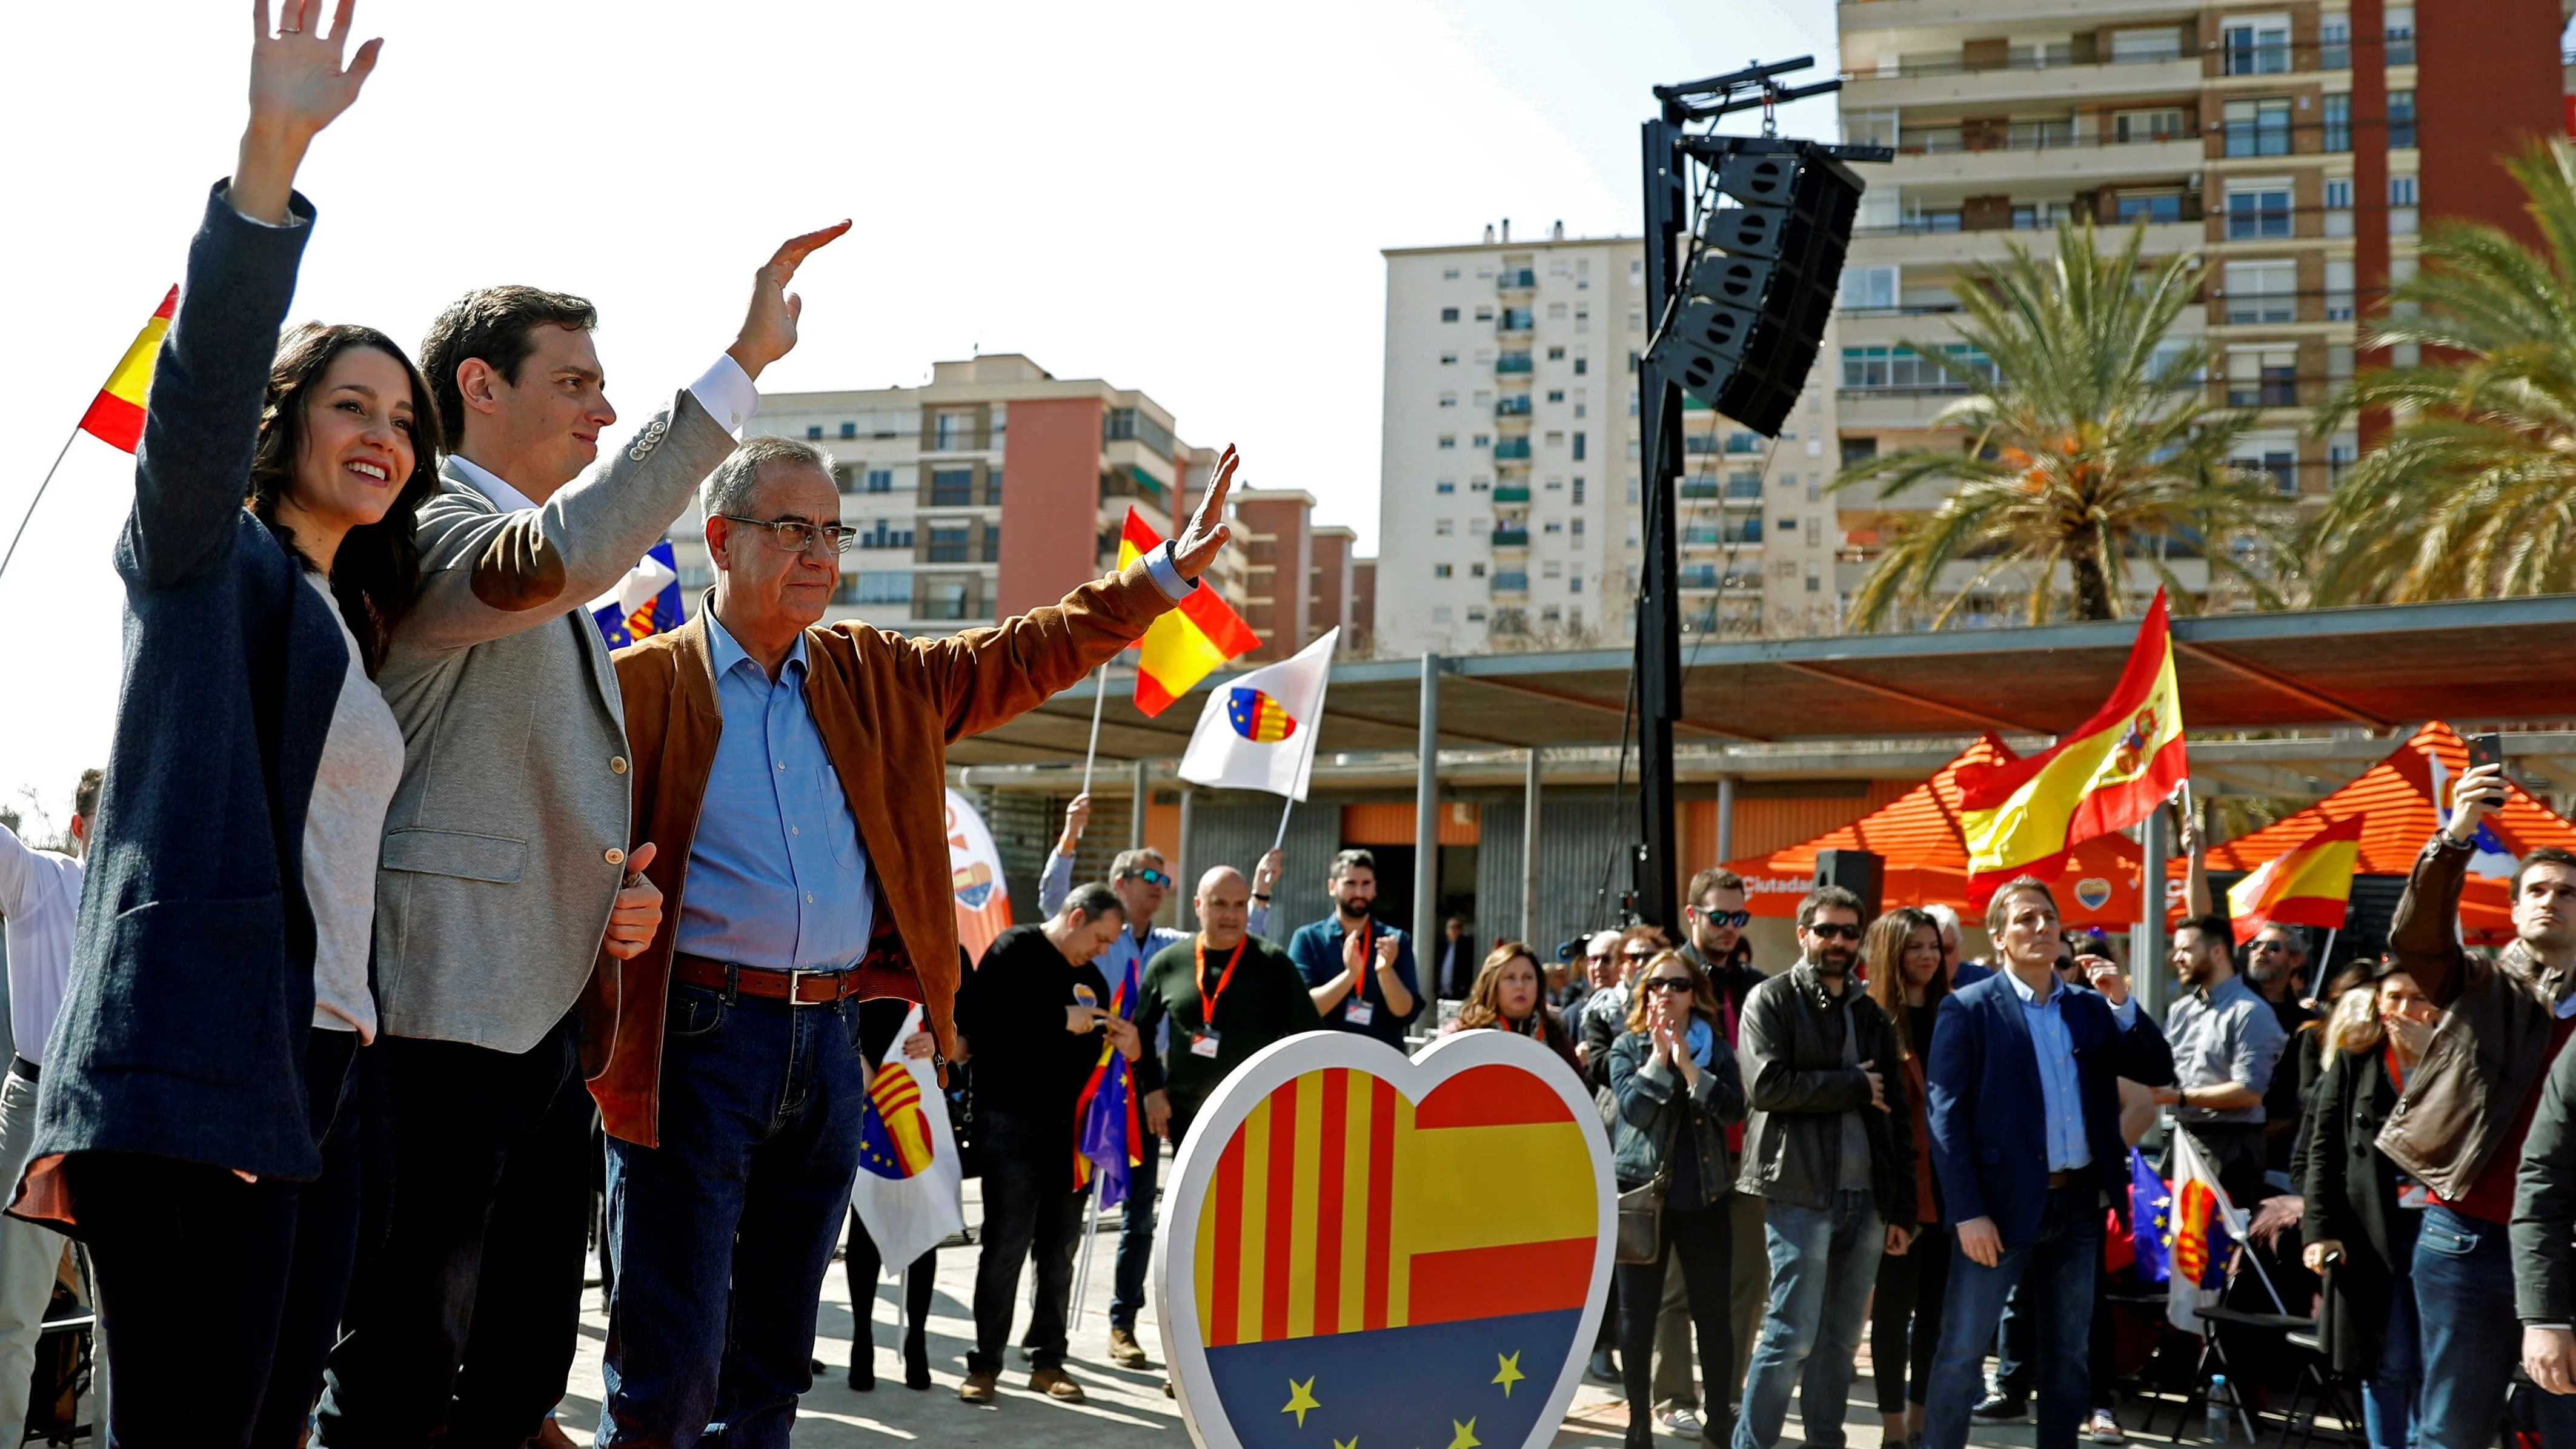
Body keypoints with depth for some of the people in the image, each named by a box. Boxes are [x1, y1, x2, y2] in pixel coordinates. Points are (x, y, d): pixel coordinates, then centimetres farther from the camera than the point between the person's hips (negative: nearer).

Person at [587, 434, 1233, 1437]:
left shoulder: (875, 678, 14)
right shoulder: (643, 685, -2)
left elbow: (1025, 657, 14)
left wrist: (1169, 572, 5)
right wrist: (604, 1047, -21)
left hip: (831, 1044, 6)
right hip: (697, 1040, -5)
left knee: (777, 1359, 13)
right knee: (669, 1368, -5)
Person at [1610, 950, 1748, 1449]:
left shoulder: (1716, 1051, 8)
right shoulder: (1628, 1046, 4)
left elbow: (1733, 1108, -8)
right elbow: (1633, 1107, -11)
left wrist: (1686, 1064, -14)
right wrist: (1659, 1054, -14)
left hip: (1703, 1194, 1)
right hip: (1642, 1190, -1)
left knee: (1713, 1312, 3)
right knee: (1639, 1310, 2)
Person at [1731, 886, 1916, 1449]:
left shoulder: (1871, 1014, 17)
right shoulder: (1771, 1001, 1)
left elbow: (1897, 1114, 16)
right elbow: (1767, 1084, -15)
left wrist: (1903, 1207, 10)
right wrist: (1852, 1086, -8)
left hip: (1866, 1196, 5)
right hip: (1801, 1192, -5)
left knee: (1841, 1339, 8)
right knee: (1792, 1335, -8)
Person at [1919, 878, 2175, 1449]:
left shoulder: (2091, 1008, 11)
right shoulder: (1968, 1009, -4)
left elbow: (2160, 1072, 7)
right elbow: (1947, 1115, -9)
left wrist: (2122, 1004, -7)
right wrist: (1967, 1212, -15)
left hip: (2078, 1203, 5)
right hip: (2003, 1204, -5)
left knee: (2067, 1353, 12)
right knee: (1961, 1352, -1)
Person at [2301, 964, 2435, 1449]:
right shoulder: (2352, 1061, 6)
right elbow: (2323, 1150, 4)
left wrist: (2433, 1059, -14)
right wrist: (2320, 1228, -5)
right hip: (2371, 1228, 0)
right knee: (2387, 1363, 3)